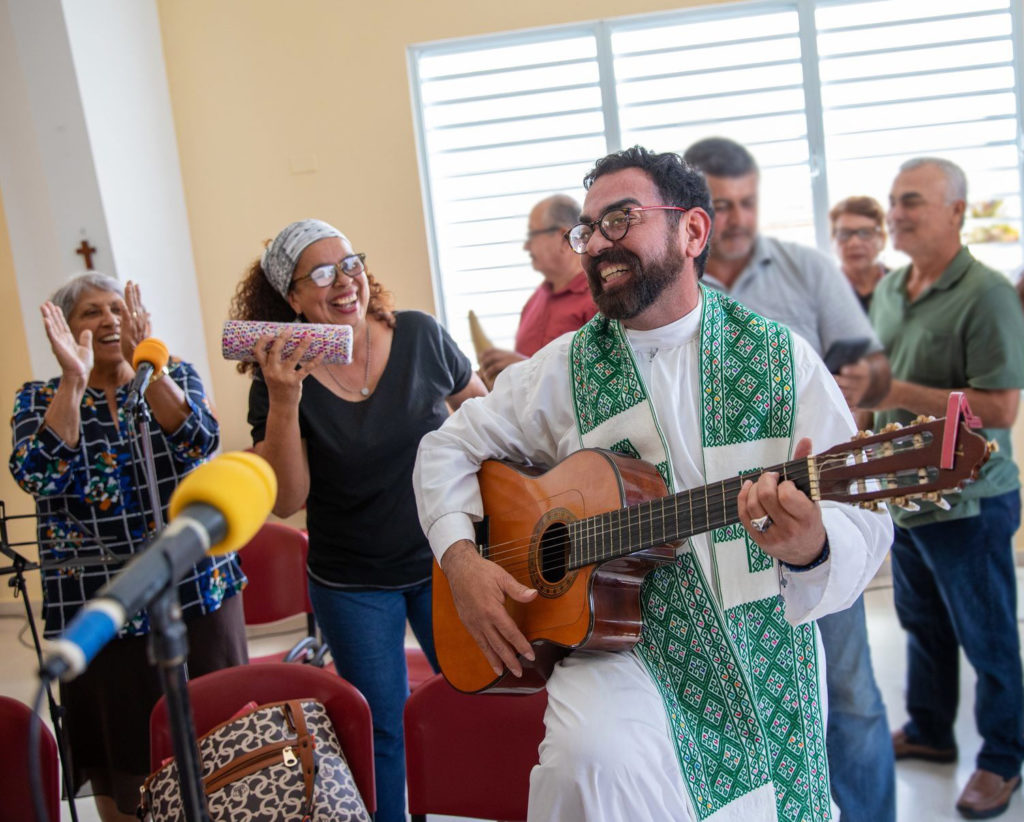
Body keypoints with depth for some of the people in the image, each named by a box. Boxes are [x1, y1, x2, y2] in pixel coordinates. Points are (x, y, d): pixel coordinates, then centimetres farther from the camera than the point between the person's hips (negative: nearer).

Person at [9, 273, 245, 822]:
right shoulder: (39, 399, 4)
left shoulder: (174, 375, 5)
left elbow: (199, 441, -15)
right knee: (122, 760, 8)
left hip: (197, 590, 1)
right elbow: (36, 474, -15)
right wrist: (73, 379, -21)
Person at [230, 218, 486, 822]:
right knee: (380, 726, 11)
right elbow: (287, 500, -18)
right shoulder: (280, 377, -11)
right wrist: (284, 402, -30)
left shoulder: (419, 336, -7)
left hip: (442, 561, 2)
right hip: (352, 586, -1)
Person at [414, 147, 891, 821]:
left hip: (763, 654, 1)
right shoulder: (566, 369, 2)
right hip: (620, 644, -1)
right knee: (595, 759, -30)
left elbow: (865, 525, -8)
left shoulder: (779, 355, -3)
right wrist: (462, 560, -4)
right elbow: (451, 444, 12)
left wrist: (811, 547, -32)